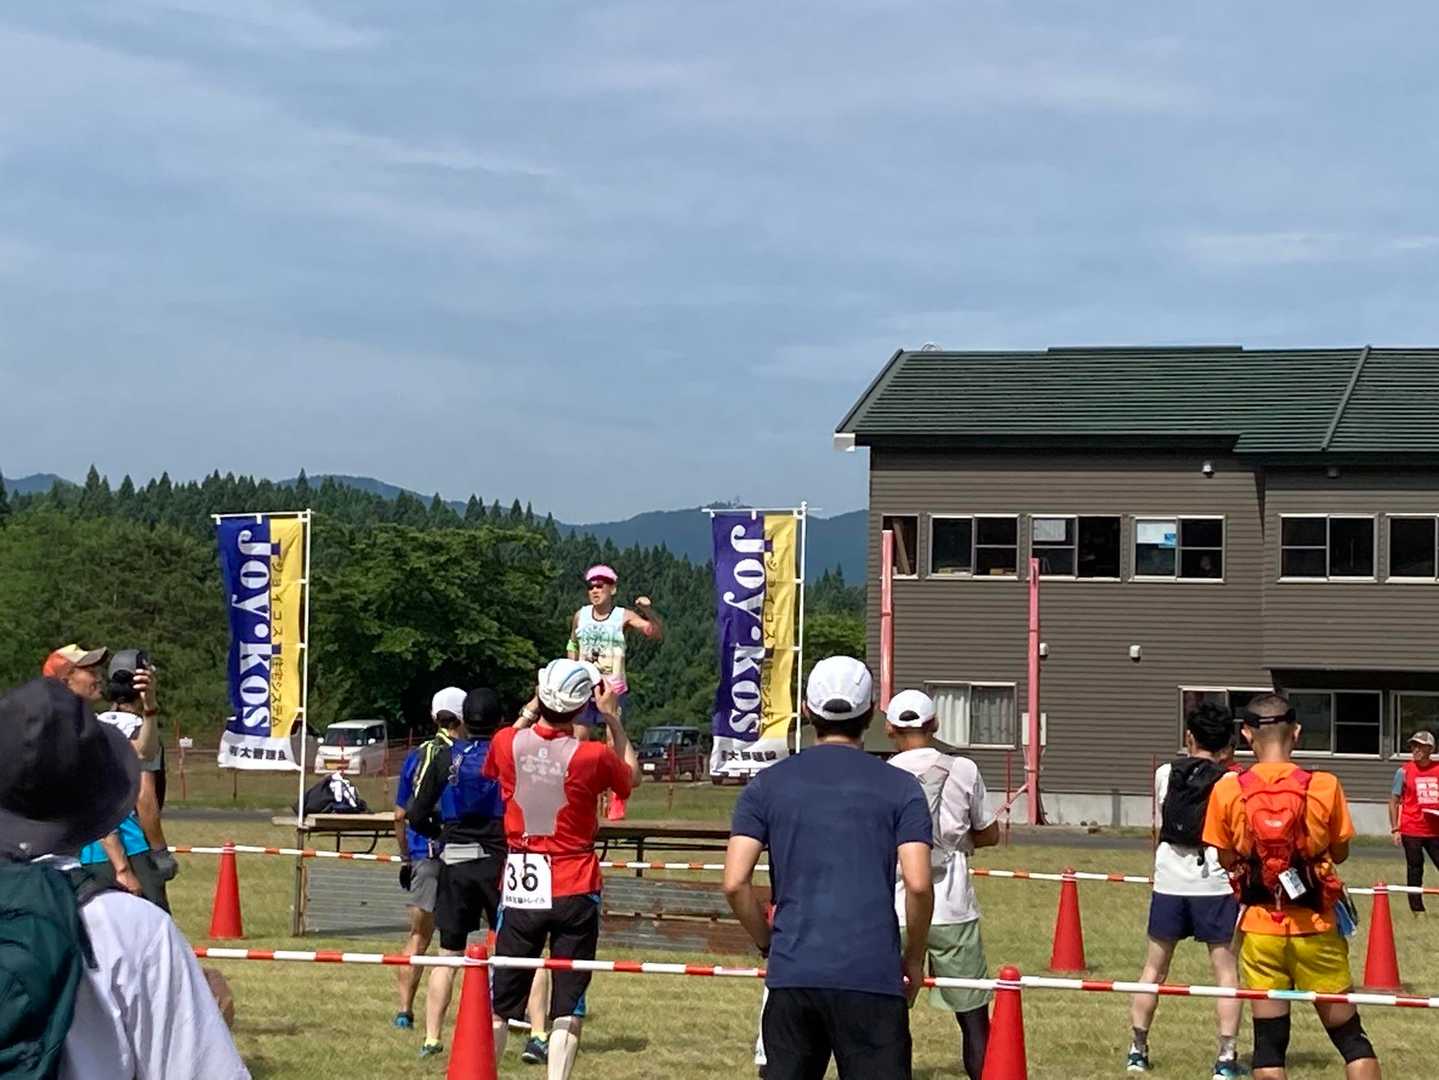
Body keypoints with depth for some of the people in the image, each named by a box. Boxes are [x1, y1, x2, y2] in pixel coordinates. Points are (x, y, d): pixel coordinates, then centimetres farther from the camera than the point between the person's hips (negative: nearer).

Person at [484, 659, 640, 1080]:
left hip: (520, 887, 2)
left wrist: (530, 710, 22)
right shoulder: (592, 756, -14)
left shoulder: (507, 743, -7)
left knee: (501, 1003, 12)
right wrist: (612, 718, 11)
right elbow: (631, 776, 9)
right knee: (568, 1007, 3)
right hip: (575, 890, -2)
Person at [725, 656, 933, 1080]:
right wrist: (914, 960, 7)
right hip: (872, 977, -2)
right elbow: (918, 884, -7)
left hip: (791, 974, 2)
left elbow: (735, 882, -1)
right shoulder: (900, 787, 3)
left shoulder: (767, 785, 7)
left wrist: (769, 944, 13)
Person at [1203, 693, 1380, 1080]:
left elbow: (1226, 860, 3)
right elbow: (1339, 853, 3)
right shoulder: (1324, 787, -9)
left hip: (1259, 930, 1)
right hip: (1316, 930, -1)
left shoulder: (1227, 791, -6)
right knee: (1350, 1037, 9)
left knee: (1269, 1041, 7)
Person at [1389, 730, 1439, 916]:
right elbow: (1394, 801, 4)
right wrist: (1395, 829, -2)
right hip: (1411, 830, -2)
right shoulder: (1404, 771, 1)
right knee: (1415, 869, 3)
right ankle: (1417, 909, 11)